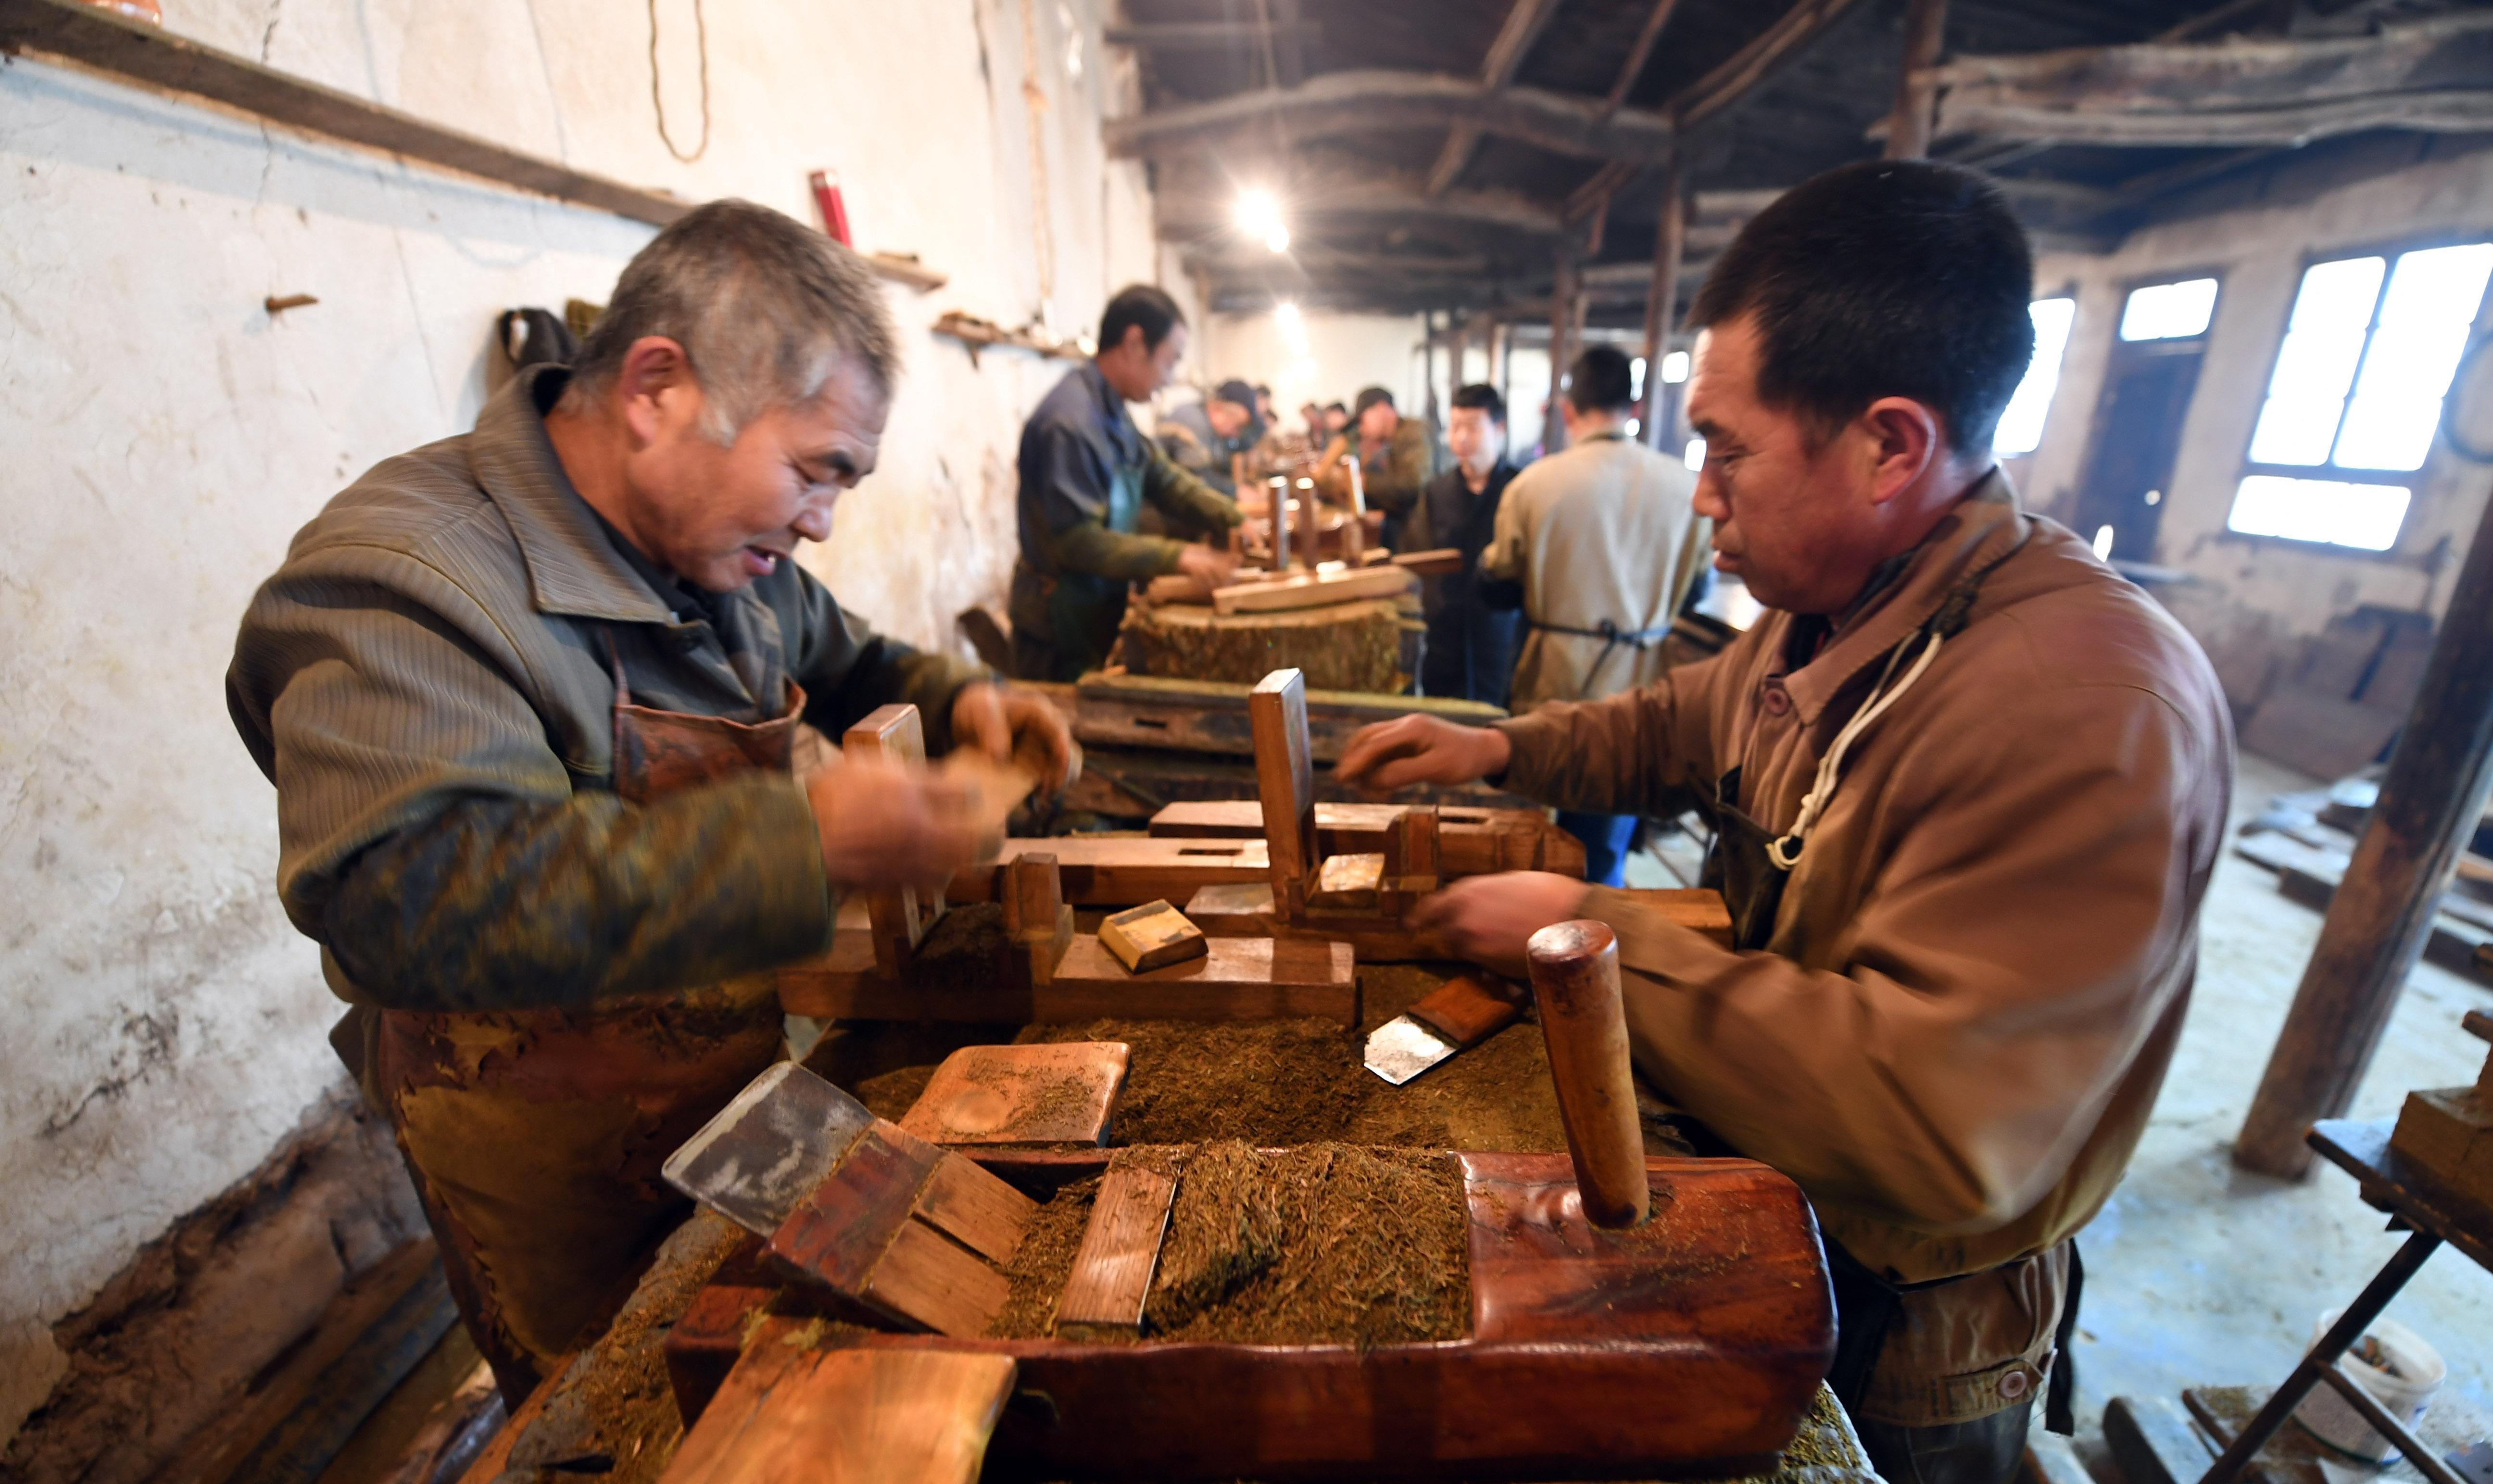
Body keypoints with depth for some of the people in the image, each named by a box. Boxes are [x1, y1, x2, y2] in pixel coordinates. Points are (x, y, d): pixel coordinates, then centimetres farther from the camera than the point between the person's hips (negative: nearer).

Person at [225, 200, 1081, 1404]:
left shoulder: (722, 542, -1)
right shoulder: (401, 578, -26)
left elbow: (837, 661, 15)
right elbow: (404, 900, -38)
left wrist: (951, 698, -6)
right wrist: (802, 844, -41)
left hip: (747, 1081, 6)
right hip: (564, 1185, -6)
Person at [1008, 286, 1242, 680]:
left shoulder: (1112, 411, 7)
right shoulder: (1069, 422, -24)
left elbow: (1164, 478, 11)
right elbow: (1079, 541, -27)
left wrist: (1234, 519, -2)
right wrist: (1177, 557, -25)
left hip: (1101, 607, 9)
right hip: (1063, 627, -9)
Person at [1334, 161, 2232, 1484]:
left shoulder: (2093, 714, -35)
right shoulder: (1821, 614, -5)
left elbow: (1929, 1133, -37)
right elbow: (1676, 724, 13)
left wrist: (1595, 931, -31)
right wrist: (1498, 749, -1)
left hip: (1892, 1327, -7)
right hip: (1752, 1203, 7)